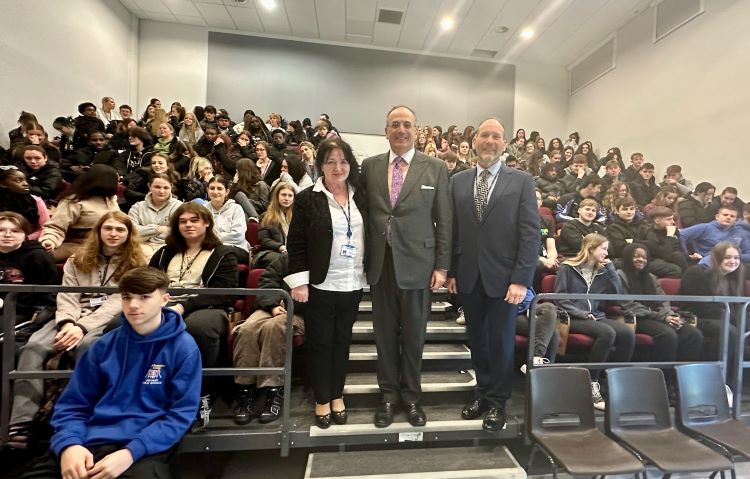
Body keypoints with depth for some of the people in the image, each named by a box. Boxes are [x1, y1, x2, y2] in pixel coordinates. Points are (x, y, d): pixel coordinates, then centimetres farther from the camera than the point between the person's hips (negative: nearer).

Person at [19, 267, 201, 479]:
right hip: (91, 440, 5)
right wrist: (69, 444, -9)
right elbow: (73, 403, 11)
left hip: (146, 447, -4)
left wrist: (130, 453, -19)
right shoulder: (106, 344, 9)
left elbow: (181, 414, -7)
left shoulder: (184, 348, -5)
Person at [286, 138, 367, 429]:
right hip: (320, 284, -3)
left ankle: (337, 395, 32)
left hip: (352, 284, 4)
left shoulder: (360, 197, 7)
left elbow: (370, 235, 11)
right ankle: (322, 400, 26)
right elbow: (296, 243, -6)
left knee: (342, 341, 15)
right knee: (320, 343, 8)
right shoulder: (308, 199, -4)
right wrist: (299, 280, -11)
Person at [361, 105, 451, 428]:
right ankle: (388, 394, 33)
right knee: (385, 333, 13)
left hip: (417, 264, -1)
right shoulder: (369, 166, 7)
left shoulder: (435, 168, 1)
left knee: (413, 334, 12)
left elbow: (444, 220, 0)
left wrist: (442, 266, -3)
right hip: (380, 264, 2)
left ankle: (411, 395, 33)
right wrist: (364, 260, 1)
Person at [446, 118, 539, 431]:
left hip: (503, 278, -2)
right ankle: (483, 393, 35)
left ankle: (497, 402, 30)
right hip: (468, 277, 3)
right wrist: (451, 271, 2)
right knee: (477, 339, 14)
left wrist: (521, 279, -12)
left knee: (501, 341, 10)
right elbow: (452, 230, 7)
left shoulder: (522, 181, 0)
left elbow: (531, 233, -6)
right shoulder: (458, 181, 7)